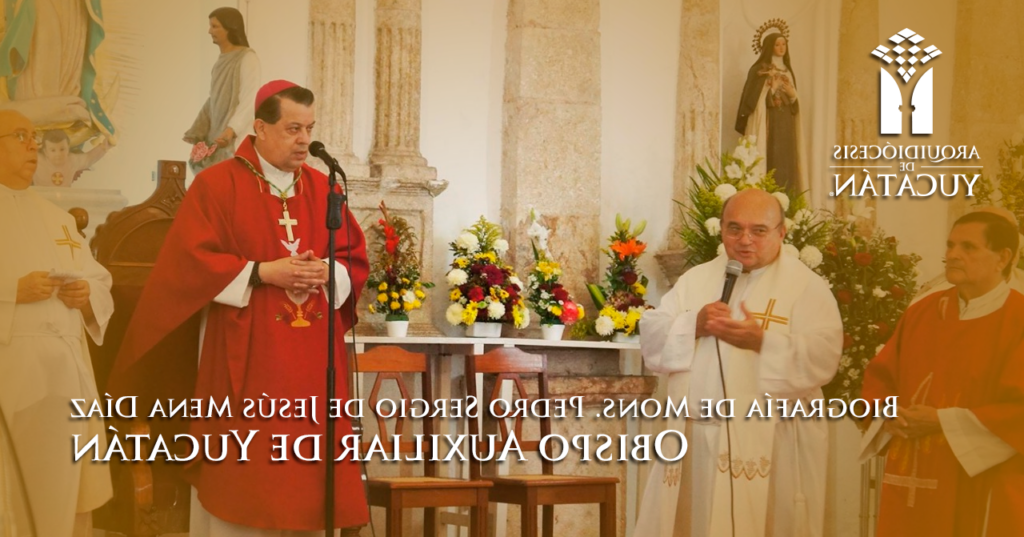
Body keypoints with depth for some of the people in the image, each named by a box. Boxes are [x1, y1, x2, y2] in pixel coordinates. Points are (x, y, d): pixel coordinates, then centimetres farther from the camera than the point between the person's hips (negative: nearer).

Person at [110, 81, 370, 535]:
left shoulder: (322, 188, 11)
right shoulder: (217, 184, -3)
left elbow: (356, 260, 10)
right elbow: (190, 260, -10)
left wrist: (325, 273, -11)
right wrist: (262, 272, -16)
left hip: (311, 360, 4)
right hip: (243, 358, -4)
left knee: (307, 463, 5)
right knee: (240, 477, -1)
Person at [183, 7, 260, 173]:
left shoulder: (247, 58, -8)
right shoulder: (220, 61, 17)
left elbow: (249, 101, -18)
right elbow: (212, 103, 18)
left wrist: (231, 130, -33)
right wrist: (197, 137, 10)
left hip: (235, 143, -8)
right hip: (215, 142, 8)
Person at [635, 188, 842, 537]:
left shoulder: (806, 286, -1)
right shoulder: (695, 280, 13)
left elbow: (823, 358, -13)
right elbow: (651, 339, 6)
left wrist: (762, 341, -24)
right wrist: (693, 325, -12)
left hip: (769, 443, -4)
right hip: (694, 438, 4)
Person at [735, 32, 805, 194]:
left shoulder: (788, 71, 17)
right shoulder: (760, 70, -3)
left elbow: (794, 102, 19)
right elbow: (754, 98, -10)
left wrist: (793, 94, -2)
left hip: (786, 123, 6)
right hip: (769, 122, -6)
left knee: (786, 161, 3)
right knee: (771, 160, -12)